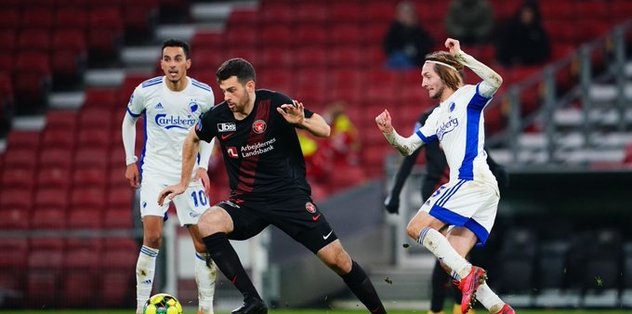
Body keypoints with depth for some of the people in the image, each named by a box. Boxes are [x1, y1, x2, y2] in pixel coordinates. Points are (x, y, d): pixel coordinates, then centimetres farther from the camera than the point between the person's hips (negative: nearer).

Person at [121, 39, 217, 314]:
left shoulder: (204, 94, -5)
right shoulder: (145, 91, -9)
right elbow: (129, 121, 11)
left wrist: (203, 166, 1)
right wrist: (130, 161, 7)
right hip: (155, 170, -2)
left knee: (204, 242, -2)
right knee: (152, 237, -18)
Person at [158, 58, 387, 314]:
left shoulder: (275, 104, -14)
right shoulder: (218, 117, -5)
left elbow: (324, 130, -6)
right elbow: (193, 139, 18)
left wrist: (301, 121, -27)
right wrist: (183, 183, 19)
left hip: (290, 195, -3)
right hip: (246, 202, 3)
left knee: (337, 259, -9)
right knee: (208, 223, -27)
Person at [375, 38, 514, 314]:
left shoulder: (466, 97, 1)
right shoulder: (437, 116, 24)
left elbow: (494, 81, -19)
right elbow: (407, 147, 23)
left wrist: (461, 56, -19)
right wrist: (389, 133, 3)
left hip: (473, 181, -9)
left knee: (416, 228, -12)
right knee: (449, 260, 1)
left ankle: (468, 274, -22)